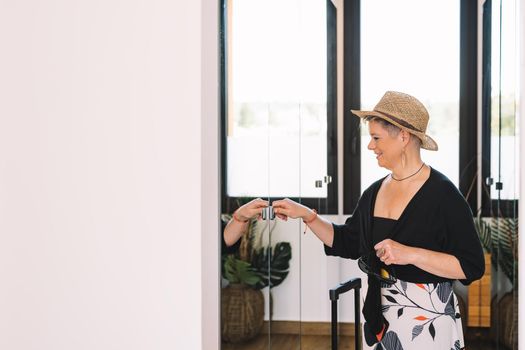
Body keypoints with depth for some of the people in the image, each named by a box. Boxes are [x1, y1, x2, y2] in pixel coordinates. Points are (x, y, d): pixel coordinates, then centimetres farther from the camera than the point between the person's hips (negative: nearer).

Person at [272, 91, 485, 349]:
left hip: (427, 323, -6)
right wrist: (306, 215, 5)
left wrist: (411, 254, -26)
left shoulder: (443, 194, -15)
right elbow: (348, 243, 15)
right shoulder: (374, 192, 6)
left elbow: (472, 267, -18)